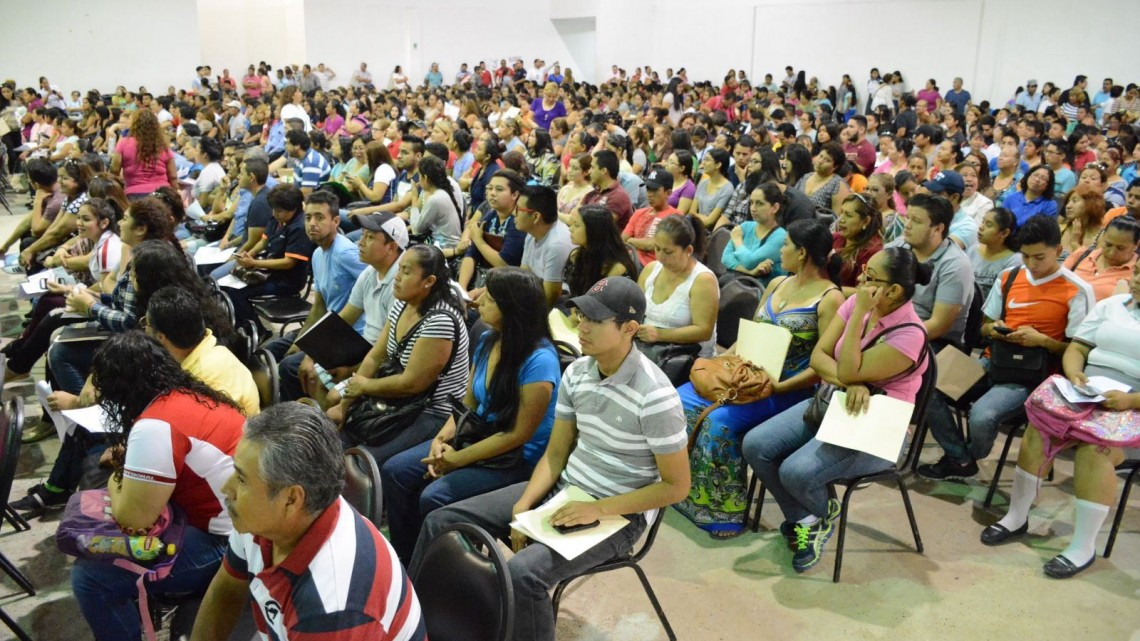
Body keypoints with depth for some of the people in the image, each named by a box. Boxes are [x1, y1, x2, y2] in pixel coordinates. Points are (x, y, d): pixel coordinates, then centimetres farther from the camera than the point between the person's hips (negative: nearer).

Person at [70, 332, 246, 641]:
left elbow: (131, 519, -14)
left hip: (229, 543, -9)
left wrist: (116, 478, 5)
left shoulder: (155, 425, -18)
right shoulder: (190, 394, 9)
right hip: (253, 527, 9)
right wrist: (126, 457, 15)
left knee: (89, 576, -5)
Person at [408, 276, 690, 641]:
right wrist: (522, 506, -10)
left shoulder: (655, 396, -22)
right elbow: (555, 454, 5)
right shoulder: (576, 372, -2)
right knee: (442, 522, -1)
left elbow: (676, 486, -16)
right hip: (563, 487, 7)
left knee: (522, 573, -32)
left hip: (619, 513, -7)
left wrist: (597, 509, -21)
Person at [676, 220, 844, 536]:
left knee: (719, 421, -29)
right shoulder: (777, 284, 14)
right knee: (680, 401, -10)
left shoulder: (829, 299, -10)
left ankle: (721, 510, -12)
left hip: (789, 389, -8)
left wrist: (778, 388, -22)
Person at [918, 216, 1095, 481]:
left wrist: (1041, 340, -20)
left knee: (982, 415, -32)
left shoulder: (1077, 291, -6)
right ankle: (960, 458, 0)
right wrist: (992, 329, -6)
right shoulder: (1008, 277, 9)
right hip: (994, 360, 5)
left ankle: (970, 457, 6)